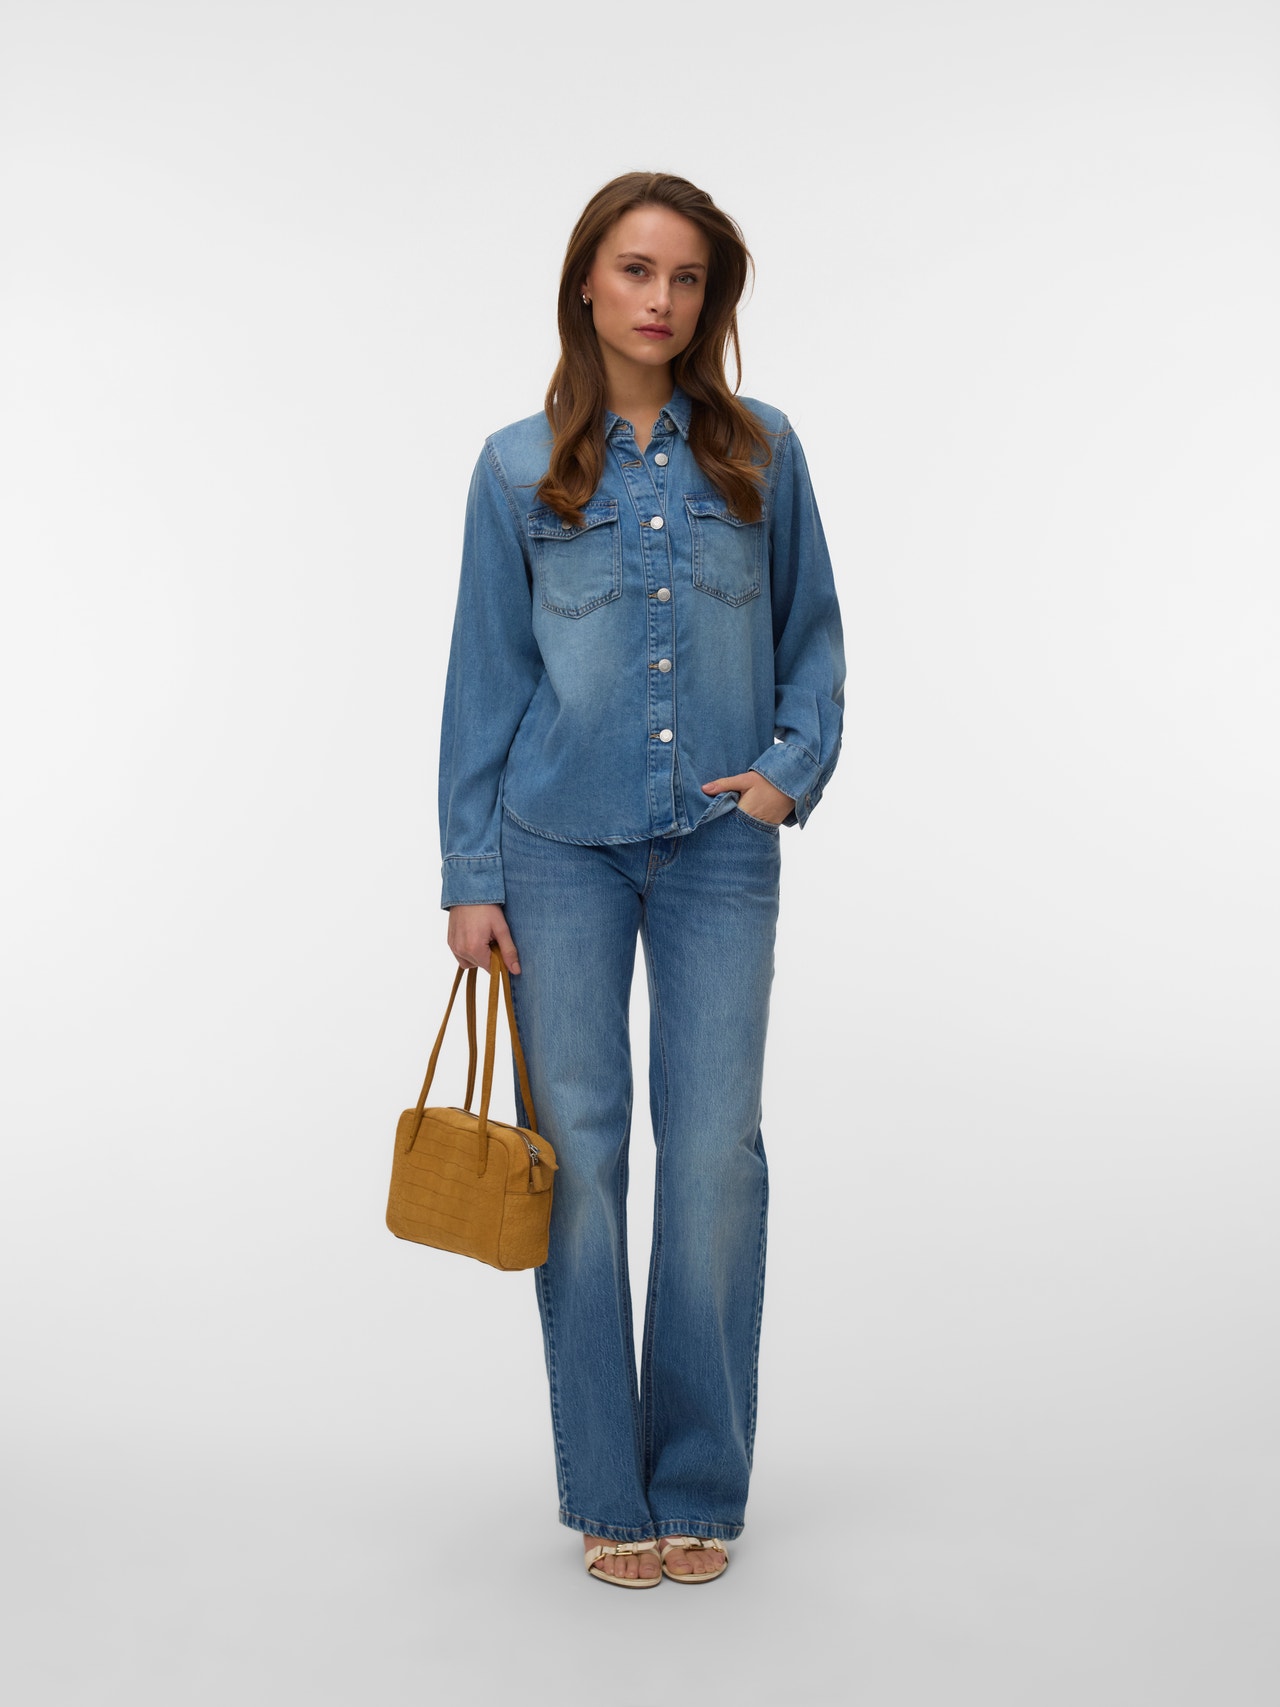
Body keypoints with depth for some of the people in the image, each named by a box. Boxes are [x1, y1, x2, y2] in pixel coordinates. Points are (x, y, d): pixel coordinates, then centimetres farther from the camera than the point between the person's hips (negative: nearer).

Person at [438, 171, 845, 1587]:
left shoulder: (759, 451, 7)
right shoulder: (519, 468, 5)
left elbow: (813, 636, 13)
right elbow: (485, 675, 5)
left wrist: (793, 765, -5)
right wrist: (471, 873, 1)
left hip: (719, 847, 1)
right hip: (563, 846, 0)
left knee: (715, 1149, -1)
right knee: (578, 1147, 1)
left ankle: (701, 1488, 14)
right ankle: (607, 1493, 14)